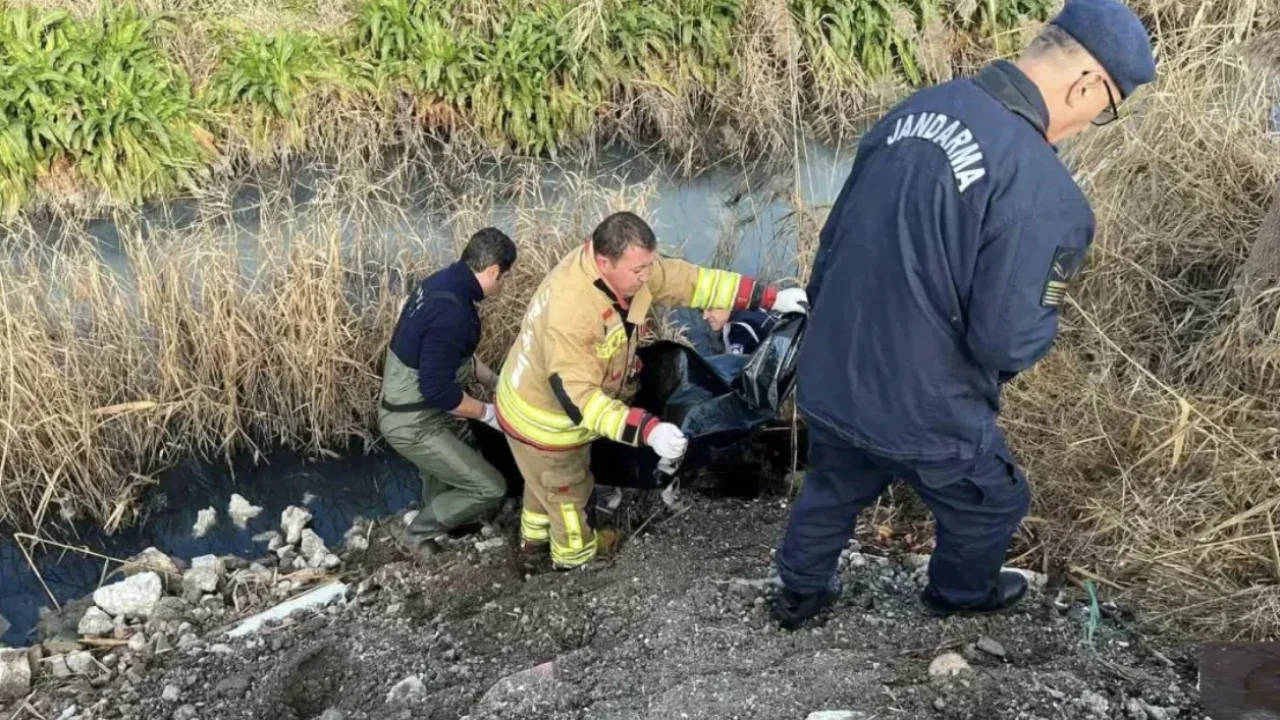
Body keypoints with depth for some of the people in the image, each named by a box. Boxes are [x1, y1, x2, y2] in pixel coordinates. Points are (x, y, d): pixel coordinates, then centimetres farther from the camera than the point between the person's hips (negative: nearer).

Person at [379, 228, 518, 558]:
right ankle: (416, 533, 16)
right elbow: (438, 391, -30)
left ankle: (438, 519, 59)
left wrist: (493, 380, 15)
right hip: (413, 425, -10)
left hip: (405, 407, 10)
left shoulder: (443, 282, -1)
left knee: (444, 468, 35)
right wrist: (488, 413, -17)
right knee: (490, 488, -1)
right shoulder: (450, 314, -32)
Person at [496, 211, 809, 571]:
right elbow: (577, 399, -41)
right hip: (545, 420, -8)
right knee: (567, 489, 20)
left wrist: (771, 298, -14)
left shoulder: (626, 265, -17)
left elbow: (691, 279, -11)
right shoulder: (569, 313, -42)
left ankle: (534, 540, 57)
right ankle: (574, 554, 48)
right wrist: (647, 430, -49)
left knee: (547, 482, 32)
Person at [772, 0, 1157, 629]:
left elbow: (836, 237, 8)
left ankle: (799, 592, 54)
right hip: (921, 410, -6)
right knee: (992, 504, 26)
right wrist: (1045, 318, 1)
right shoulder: (1040, 190, -25)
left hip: (828, 378, 6)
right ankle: (960, 594, 53)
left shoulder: (918, 108, -1)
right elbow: (1007, 344, -22)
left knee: (833, 487, 33)